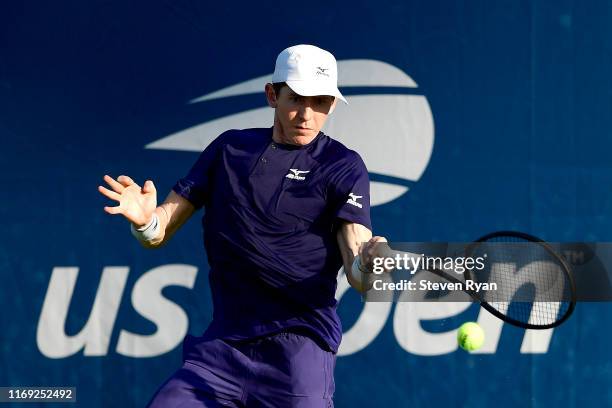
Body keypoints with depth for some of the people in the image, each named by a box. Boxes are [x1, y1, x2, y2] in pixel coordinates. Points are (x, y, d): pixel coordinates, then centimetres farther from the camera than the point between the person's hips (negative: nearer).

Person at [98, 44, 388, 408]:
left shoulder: (343, 166, 0)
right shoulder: (230, 149, 12)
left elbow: (357, 271, -12)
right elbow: (159, 234, 9)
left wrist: (369, 262, -36)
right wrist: (145, 219, -15)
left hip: (297, 346, -4)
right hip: (222, 343, 4)